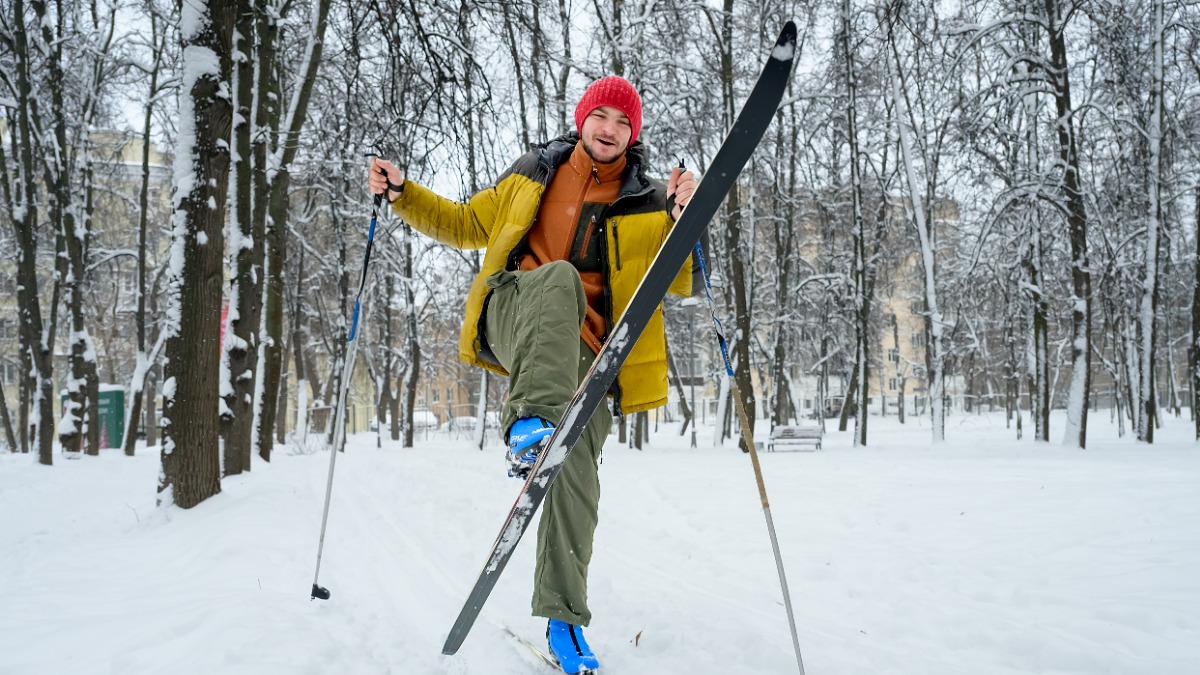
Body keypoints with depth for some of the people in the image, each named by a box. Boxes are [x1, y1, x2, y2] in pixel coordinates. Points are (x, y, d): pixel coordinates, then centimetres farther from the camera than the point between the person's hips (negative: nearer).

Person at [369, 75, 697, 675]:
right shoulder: (536, 171, 16)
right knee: (560, 277, -33)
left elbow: (682, 283, 1)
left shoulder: (648, 203, 10)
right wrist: (402, 194, 13)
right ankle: (531, 419, -45)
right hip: (514, 318, 0)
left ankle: (563, 619, 4)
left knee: (576, 476, -10)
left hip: (583, 350, 0)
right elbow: (467, 225, 25)